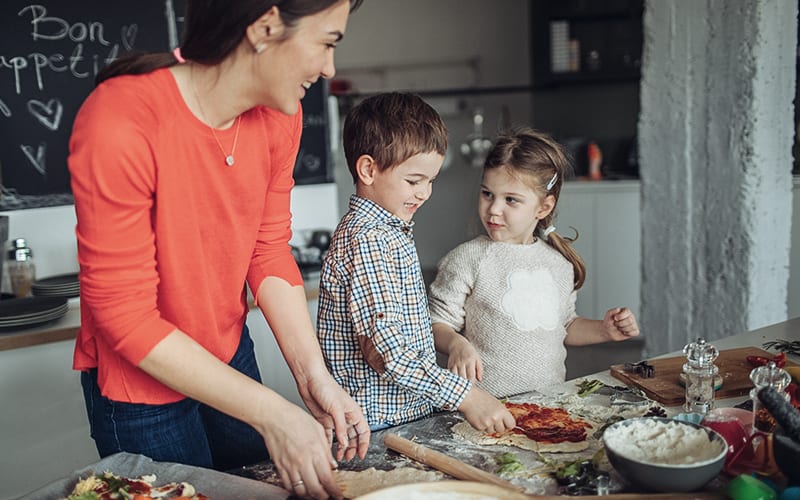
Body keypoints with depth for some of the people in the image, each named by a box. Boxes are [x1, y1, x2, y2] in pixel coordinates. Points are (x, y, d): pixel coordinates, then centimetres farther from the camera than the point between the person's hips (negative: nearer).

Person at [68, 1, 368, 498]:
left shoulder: (278, 115, -10)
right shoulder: (119, 120, -30)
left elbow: (270, 252, -3)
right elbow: (125, 315, -26)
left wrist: (313, 374, -15)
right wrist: (270, 413, -28)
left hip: (230, 353, 6)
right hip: (141, 387, -6)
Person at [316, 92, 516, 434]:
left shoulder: (391, 232, 12)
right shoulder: (366, 241, -18)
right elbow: (384, 347, -25)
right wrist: (464, 396, -24)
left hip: (413, 412, 9)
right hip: (379, 422, -9)